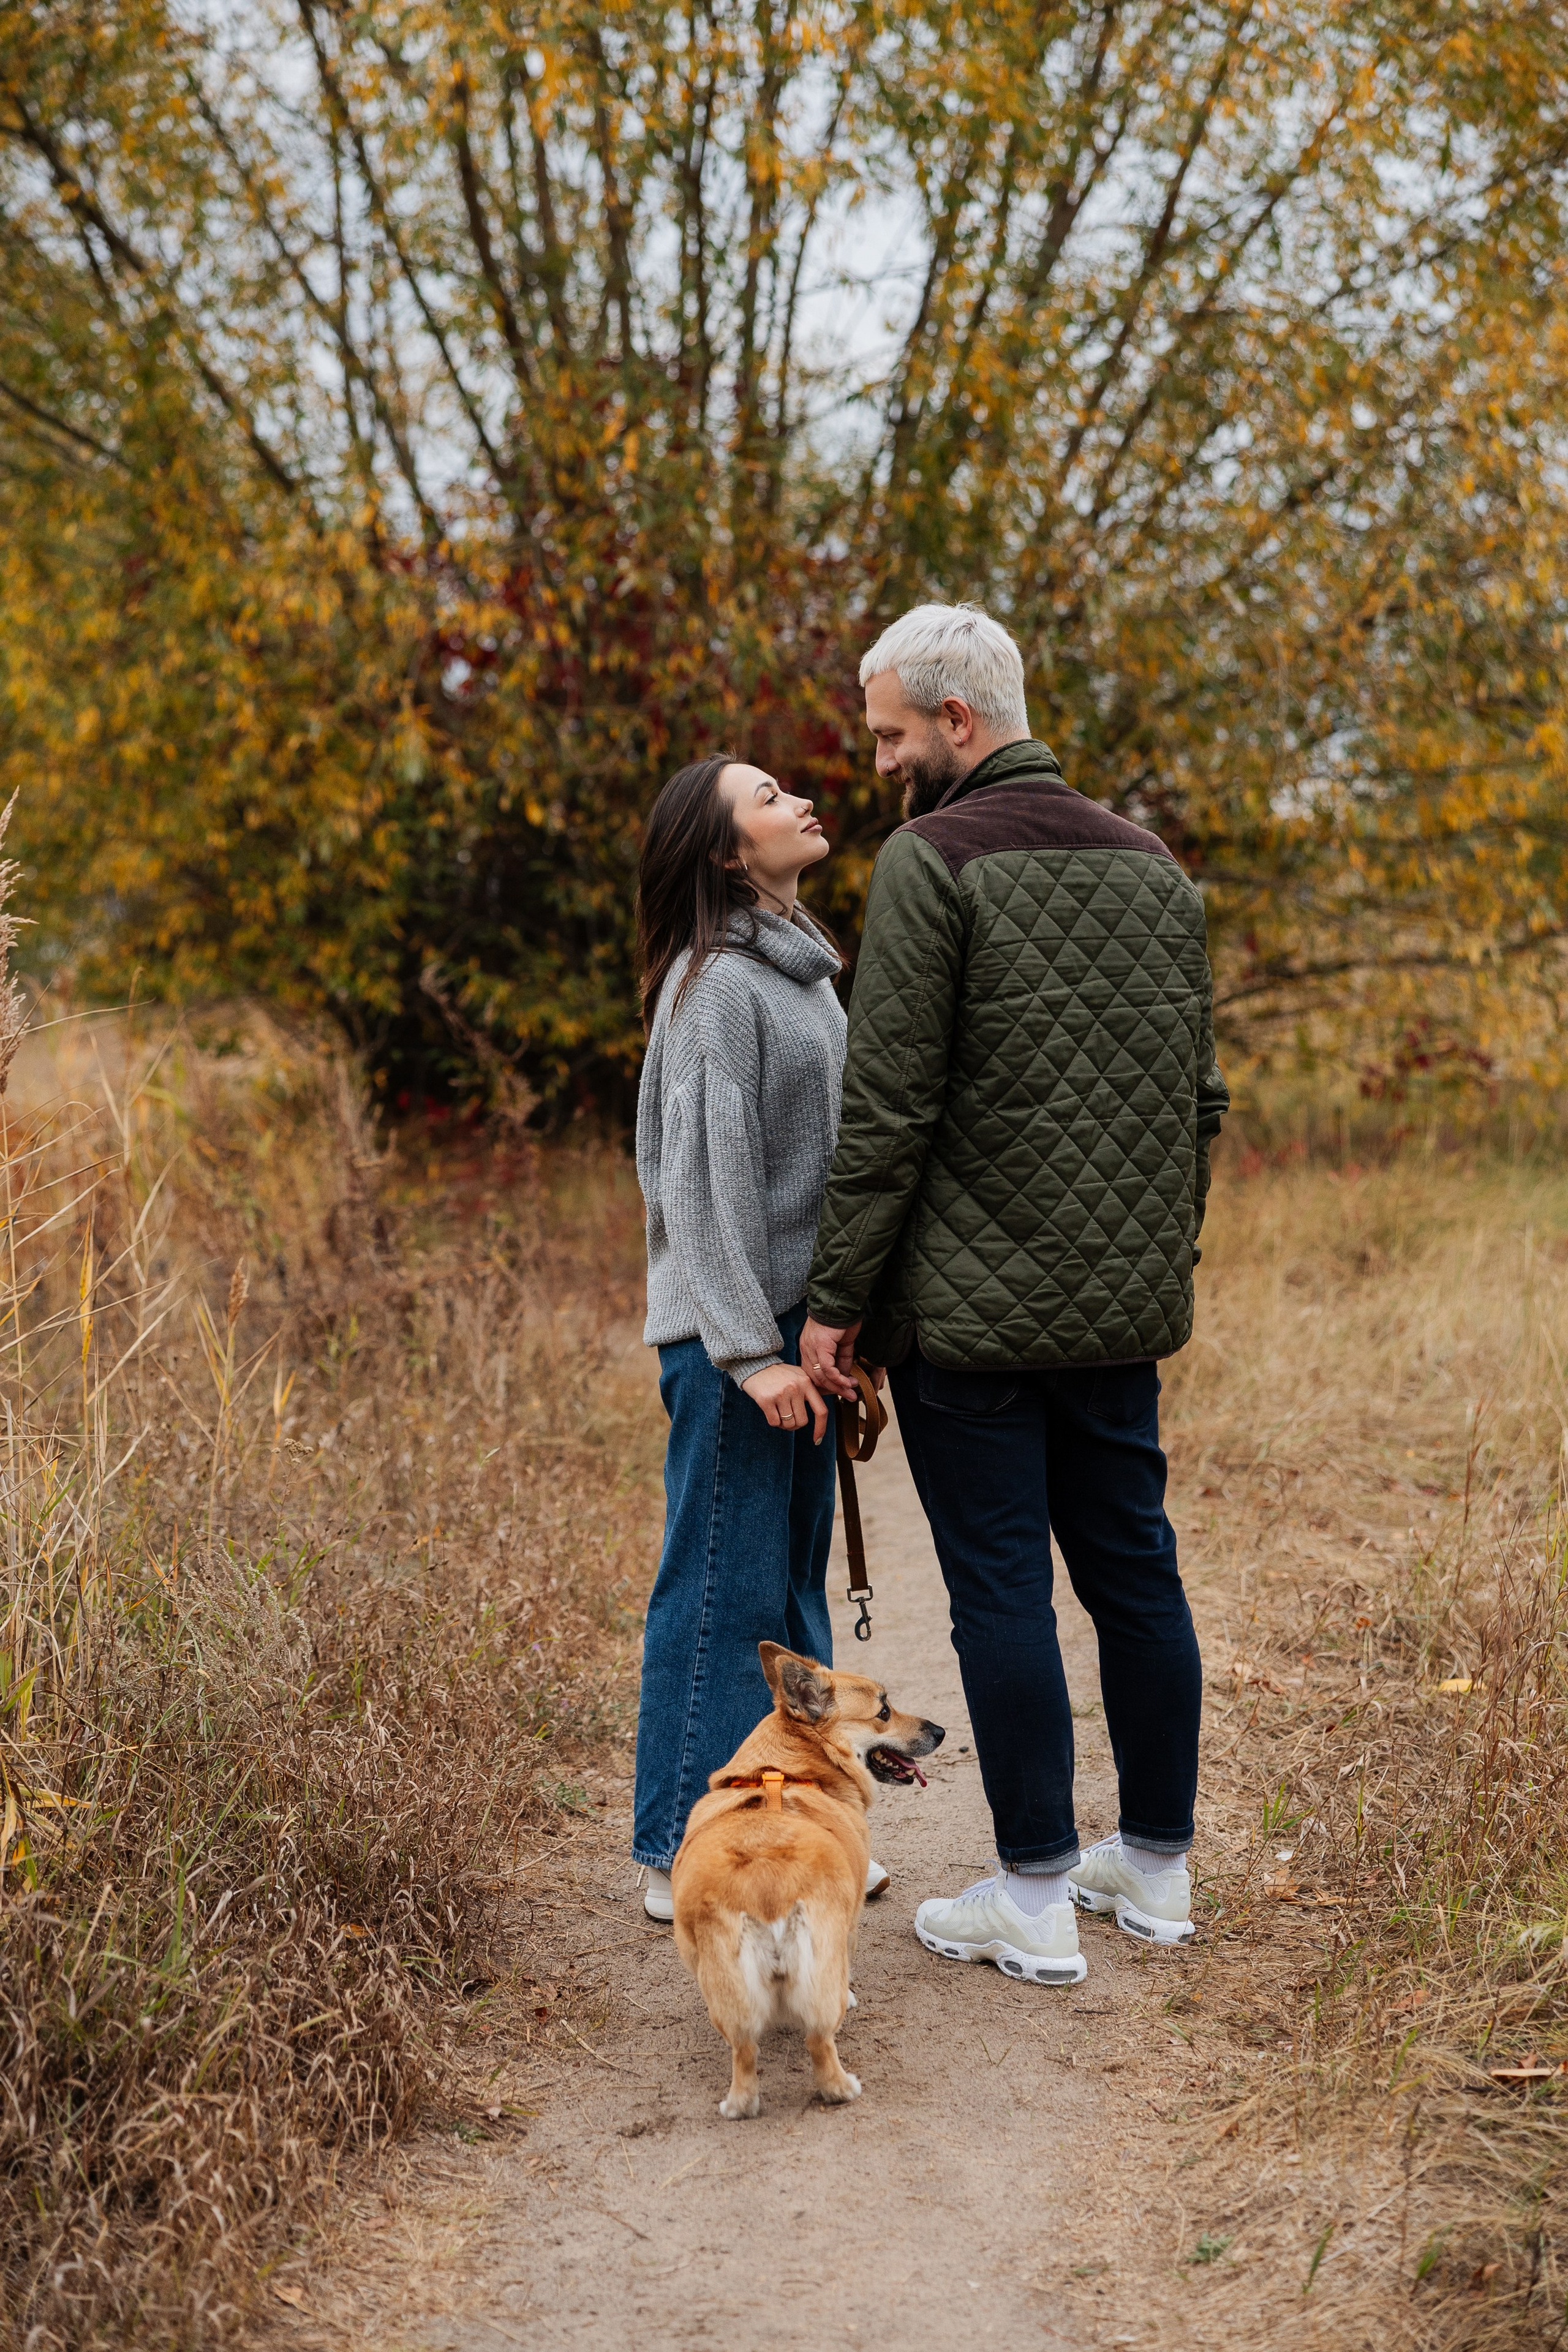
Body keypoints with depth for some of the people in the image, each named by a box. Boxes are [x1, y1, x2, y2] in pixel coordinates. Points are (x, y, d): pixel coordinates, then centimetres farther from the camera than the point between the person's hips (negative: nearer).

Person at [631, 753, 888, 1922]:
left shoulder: (802, 971, 15)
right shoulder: (719, 984, -14)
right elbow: (707, 1176, -18)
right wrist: (749, 1349, -22)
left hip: (797, 1322, 9)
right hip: (734, 1337, -9)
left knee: (795, 1585, 14)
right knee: (724, 1592, -4)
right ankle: (686, 1852, 4)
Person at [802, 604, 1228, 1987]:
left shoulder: (932, 860, -11)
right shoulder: (1152, 864, 11)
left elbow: (888, 1109, -14)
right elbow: (1202, 1095, 15)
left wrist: (837, 1299, -9)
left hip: (973, 1306, -7)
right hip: (1125, 1305, 7)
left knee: (1002, 1589, 0)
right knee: (1135, 1570, 14)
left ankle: (1036, 1900, 6)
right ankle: (1156, 1868, 24)